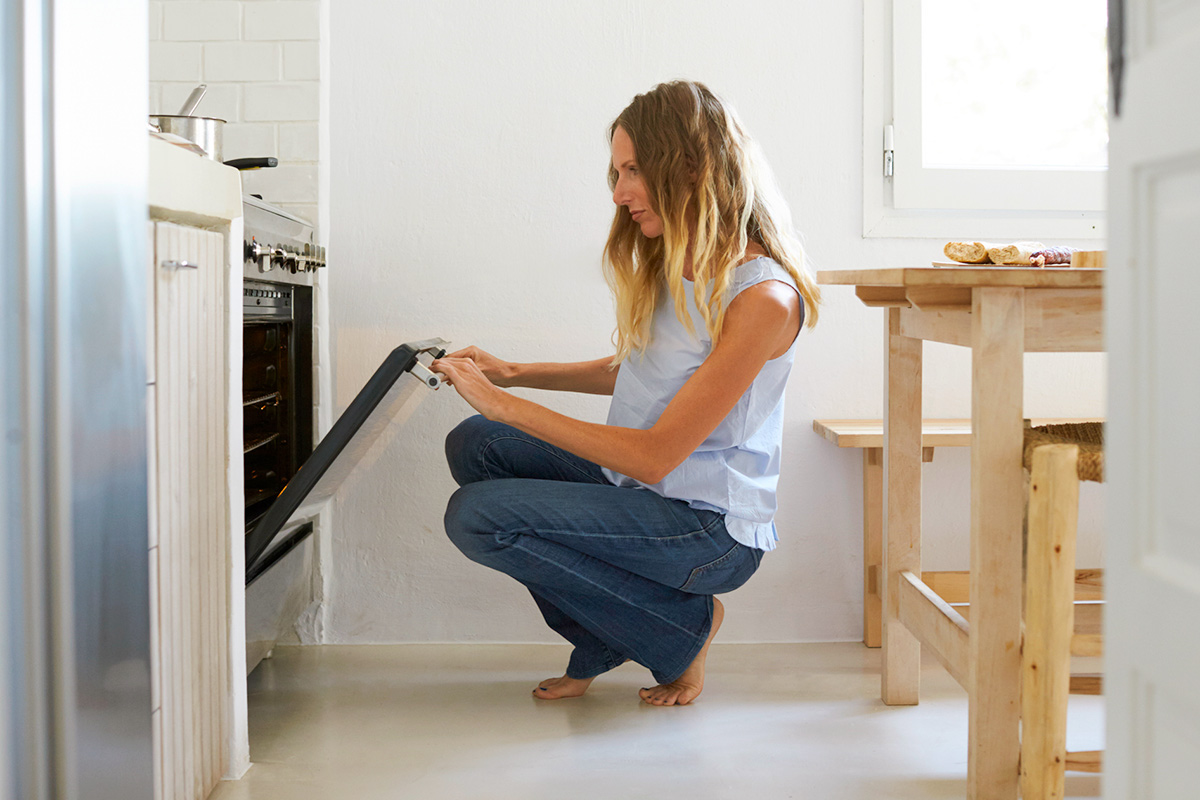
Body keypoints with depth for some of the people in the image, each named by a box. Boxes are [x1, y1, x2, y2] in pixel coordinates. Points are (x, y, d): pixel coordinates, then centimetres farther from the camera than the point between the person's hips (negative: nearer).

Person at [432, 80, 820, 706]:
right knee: (474, 446, 3)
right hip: (637, 487, 9)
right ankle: (602, 645, 9)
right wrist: (512, 372, 8)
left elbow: (655, 456, -23)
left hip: (711, 528, -9)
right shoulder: (670, 267, 5)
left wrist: (506, 404, -22)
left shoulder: (762, 297, -23)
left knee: (477, 517, -19)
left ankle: (684, 627, -2)